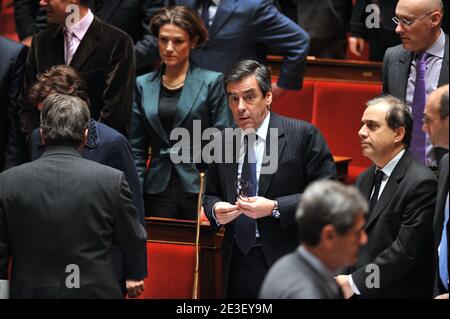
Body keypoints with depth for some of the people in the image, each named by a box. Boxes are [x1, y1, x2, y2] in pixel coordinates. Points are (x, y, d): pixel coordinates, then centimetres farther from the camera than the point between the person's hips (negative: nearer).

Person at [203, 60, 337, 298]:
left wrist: (275, 208, -18)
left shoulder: (303, 135, -5)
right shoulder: (221, 142, 10)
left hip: (286, 264, -4)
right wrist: (215, 210, -5)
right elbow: (211, 195, 19)